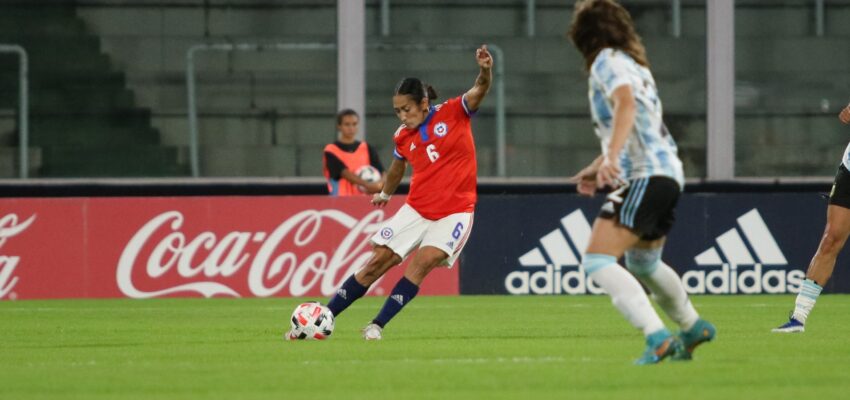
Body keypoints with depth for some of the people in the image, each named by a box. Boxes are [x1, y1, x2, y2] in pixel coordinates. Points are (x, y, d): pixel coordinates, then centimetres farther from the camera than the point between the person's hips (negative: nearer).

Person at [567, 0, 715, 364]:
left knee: (597, 261, -18)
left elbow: (626, 104, -26)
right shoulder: (634, 65, 22)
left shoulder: (608, 62, -6)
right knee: (642, 262, 32)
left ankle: (658, 338, -30)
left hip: (646, 177, -10)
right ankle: (693, 327, 48)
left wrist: (611, 157, -38)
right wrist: (596, 169, 37)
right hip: (668, 173, 10)